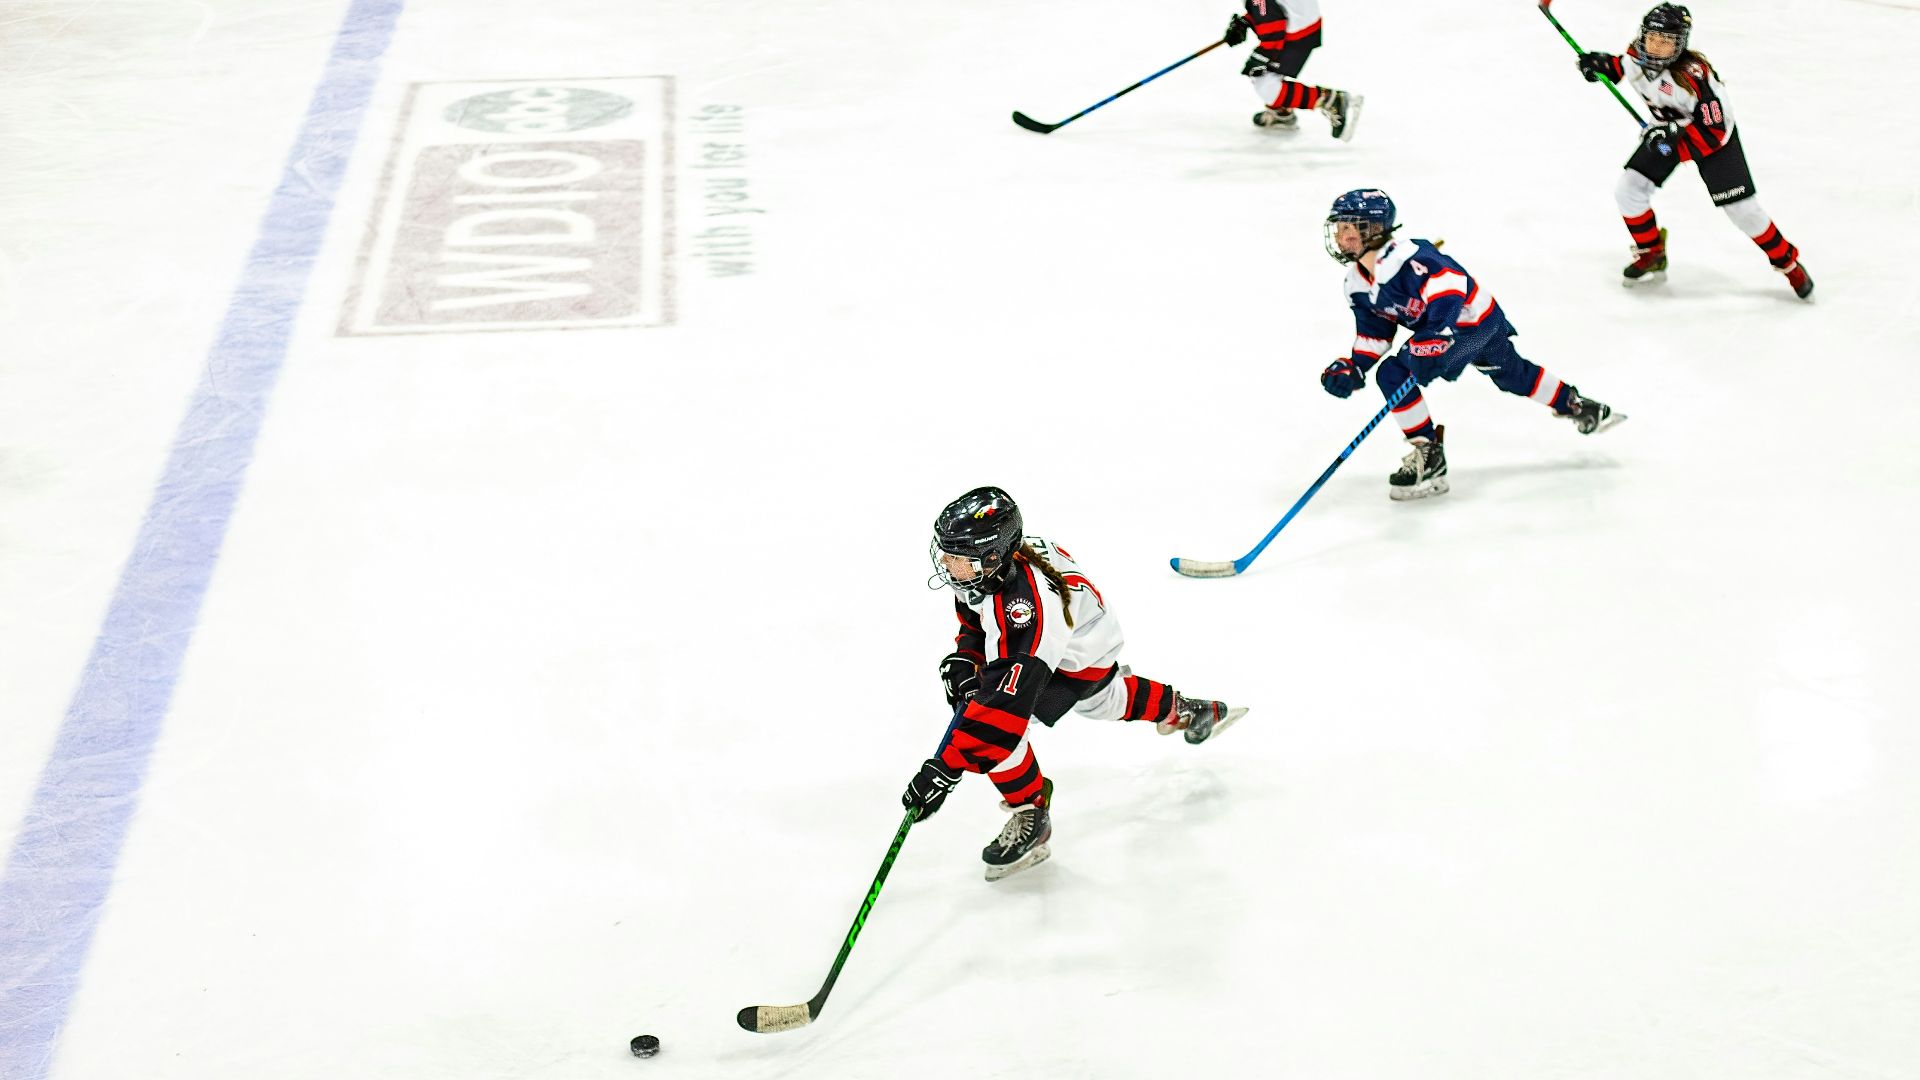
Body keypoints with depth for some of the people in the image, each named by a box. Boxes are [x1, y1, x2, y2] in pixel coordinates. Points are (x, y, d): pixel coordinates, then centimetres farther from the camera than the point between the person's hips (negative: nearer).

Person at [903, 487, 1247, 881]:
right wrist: (964, 659, -15)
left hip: (1080, 662, -9)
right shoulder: (986, 564, -21)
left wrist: (943, 768, -52)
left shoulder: (1024, 605, -45)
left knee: (996, 719, -24)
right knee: (1103, 701, 34)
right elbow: (974, 618, 4)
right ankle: (1181, 711, 62)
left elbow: (1006, 699, -49)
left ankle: (1031, 819, -2)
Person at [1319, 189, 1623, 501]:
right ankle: (1577, 407, 50)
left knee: (1394, 374, -20)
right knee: (1513, 375, 29)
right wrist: (1352, 368, -6)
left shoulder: (1404, 257, -27)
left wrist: (1435, 335, -43)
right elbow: (1373, 335, 9)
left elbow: (1449, 282, -36)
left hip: (1474, 320, -10)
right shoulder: (1357, 284, 3)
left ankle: (1429, 458, -10)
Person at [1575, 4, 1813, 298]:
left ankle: (1788, 263, 14)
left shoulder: (1692, 74, -37)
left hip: (1712, 136, -6)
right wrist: (1604, 64, -12)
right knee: (1628, 189, -4)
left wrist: (1675, 134, -42)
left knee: (1741, 208, -5)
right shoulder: (1638, 54, -20)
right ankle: (1652, 256, 17)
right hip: (1668, 131, 6)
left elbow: (1715, 129, -33)